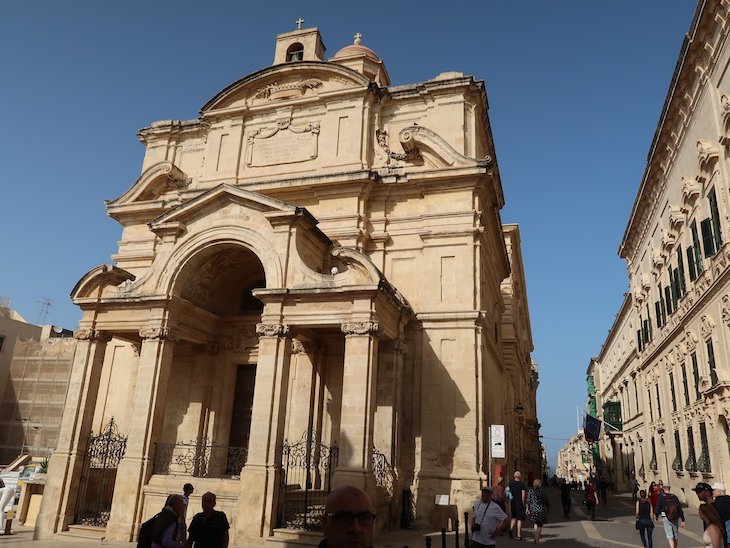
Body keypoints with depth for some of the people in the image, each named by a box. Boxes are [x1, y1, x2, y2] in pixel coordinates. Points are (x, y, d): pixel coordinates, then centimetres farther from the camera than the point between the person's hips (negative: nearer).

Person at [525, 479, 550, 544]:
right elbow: (546, 501, -3)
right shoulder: (542, 491, -6)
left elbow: (527, 501, 0)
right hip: (541, 510, -3)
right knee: (539, 525, 5)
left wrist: (527, 509, 3)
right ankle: (537, 540, 2)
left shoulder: (531, 491, 3)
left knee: (536, 523, 23)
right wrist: (548, 508, 12)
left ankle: (536, 538, 17)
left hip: (533, 509, 3)